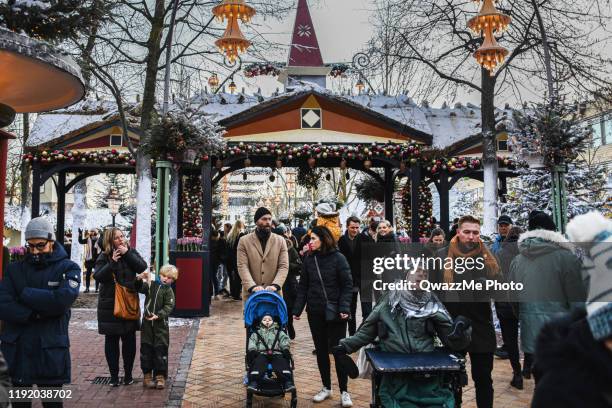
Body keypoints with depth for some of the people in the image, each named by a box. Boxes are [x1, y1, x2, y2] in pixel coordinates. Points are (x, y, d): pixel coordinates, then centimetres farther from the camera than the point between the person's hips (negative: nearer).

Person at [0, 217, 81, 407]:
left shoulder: (68, 268, -2)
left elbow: (63, 299, -20)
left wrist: (24, 293, -12)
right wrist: (34, 315, -18)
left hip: (51, 351, -3)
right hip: (17, 350, 3)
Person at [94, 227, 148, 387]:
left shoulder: (131, 252, 4)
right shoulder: (104, 257, -2)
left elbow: (142, 267, -10)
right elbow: (98, 276, -13)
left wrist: (127, 253, -16)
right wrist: (112, 262, -21)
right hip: (109, 304, -1)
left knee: (129, 339, 6)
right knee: (111, 340, 6)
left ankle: (128, 374, 19)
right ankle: (114, 375, 17)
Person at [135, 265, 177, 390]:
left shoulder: (169, 291, -2)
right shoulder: (151, 285, 7)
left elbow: (169, 307, -11)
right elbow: (139, 288, 2)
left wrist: (158, 315, -24)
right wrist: (139, 279, -18)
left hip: (161, 324, -3)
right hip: (147, 323, 3)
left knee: (161, 350, 0)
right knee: (146, 349, 7)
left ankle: (160, 376, 11)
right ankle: (147, 375, 18)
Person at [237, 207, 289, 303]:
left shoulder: (280, 241, 6)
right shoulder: (244, 241, 3)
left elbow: (284, 266, -1)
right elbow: (242, 266, -5)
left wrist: (275, 285, -18)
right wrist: (252, 286, -20)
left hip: (273, 294, 1)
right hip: (250, 294, -1)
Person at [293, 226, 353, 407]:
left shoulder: (338, 258, -8)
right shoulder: (308, 259, 3)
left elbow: (347, 285, -8)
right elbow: (303, 286, 7)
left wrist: (344, 308, -18)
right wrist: (297, 309, 0)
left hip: (335, 312, -4)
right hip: (315, 312, 4)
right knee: (321, 350, 11)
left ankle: (344, 391, 15)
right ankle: (326, 388, 25)